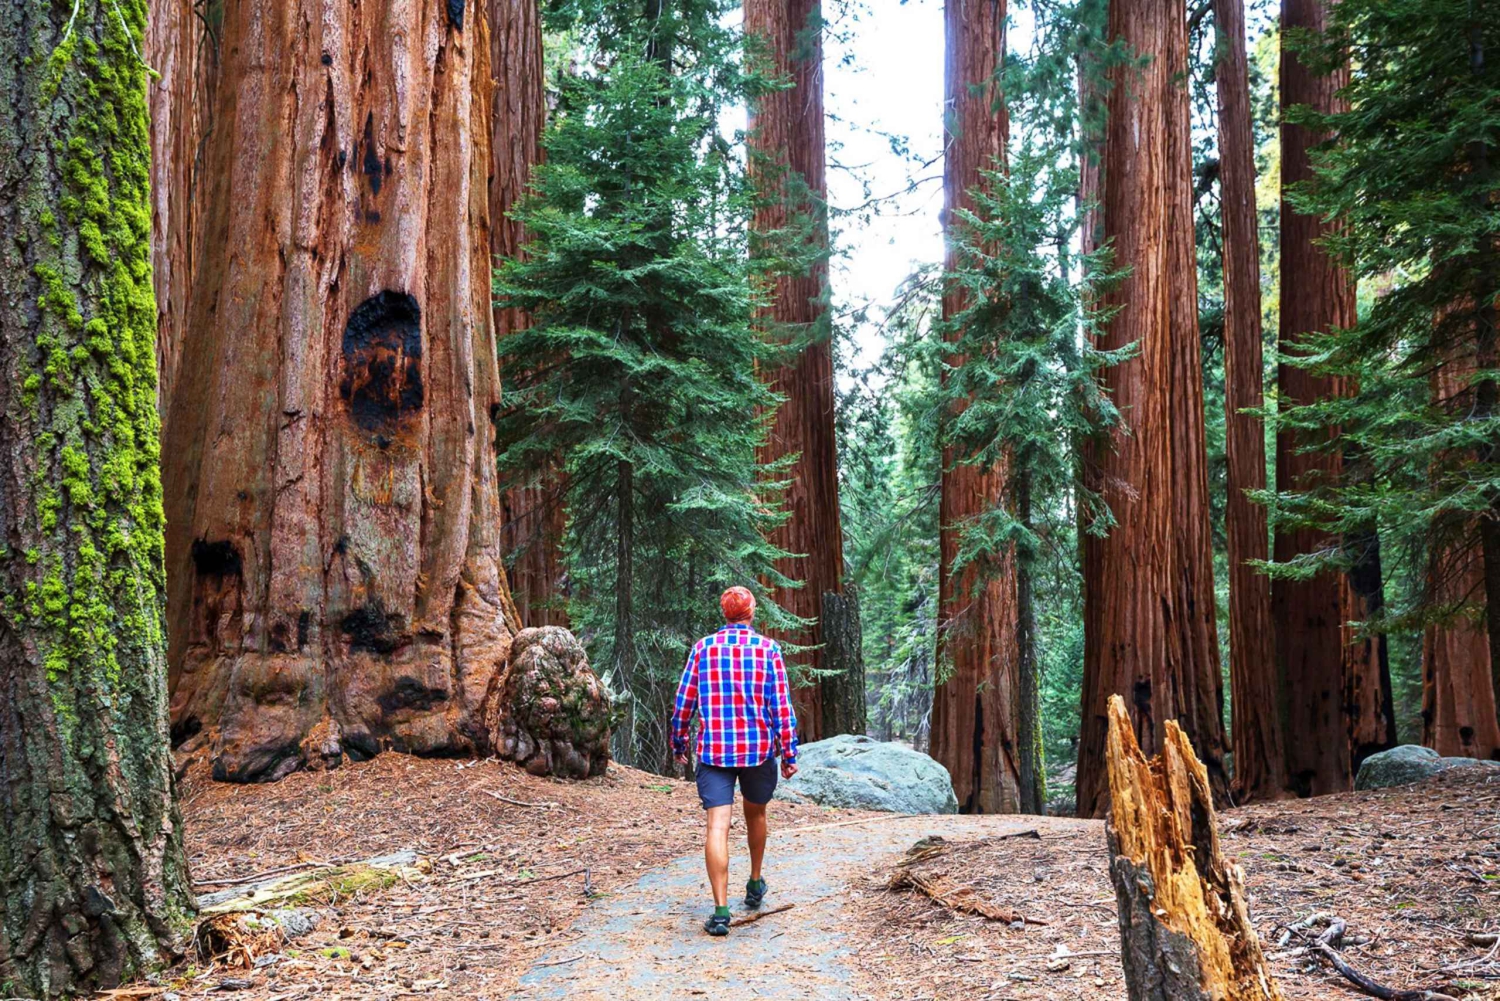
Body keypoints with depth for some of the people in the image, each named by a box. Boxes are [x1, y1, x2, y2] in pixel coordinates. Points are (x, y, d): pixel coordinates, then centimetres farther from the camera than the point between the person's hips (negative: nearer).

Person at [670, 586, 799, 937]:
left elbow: (684, 701, 3)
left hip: (714, 750, -1)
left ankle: (721, 910, -14)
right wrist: (789, 753, 0)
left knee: (718, 826, -6)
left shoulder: (703, 647, 2)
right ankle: (755, 884, 39)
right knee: (755, 814, 24)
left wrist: (678, 743, 16)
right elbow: (781, 704, -4)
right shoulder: (768, 648, -1)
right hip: (760, 748, 1)